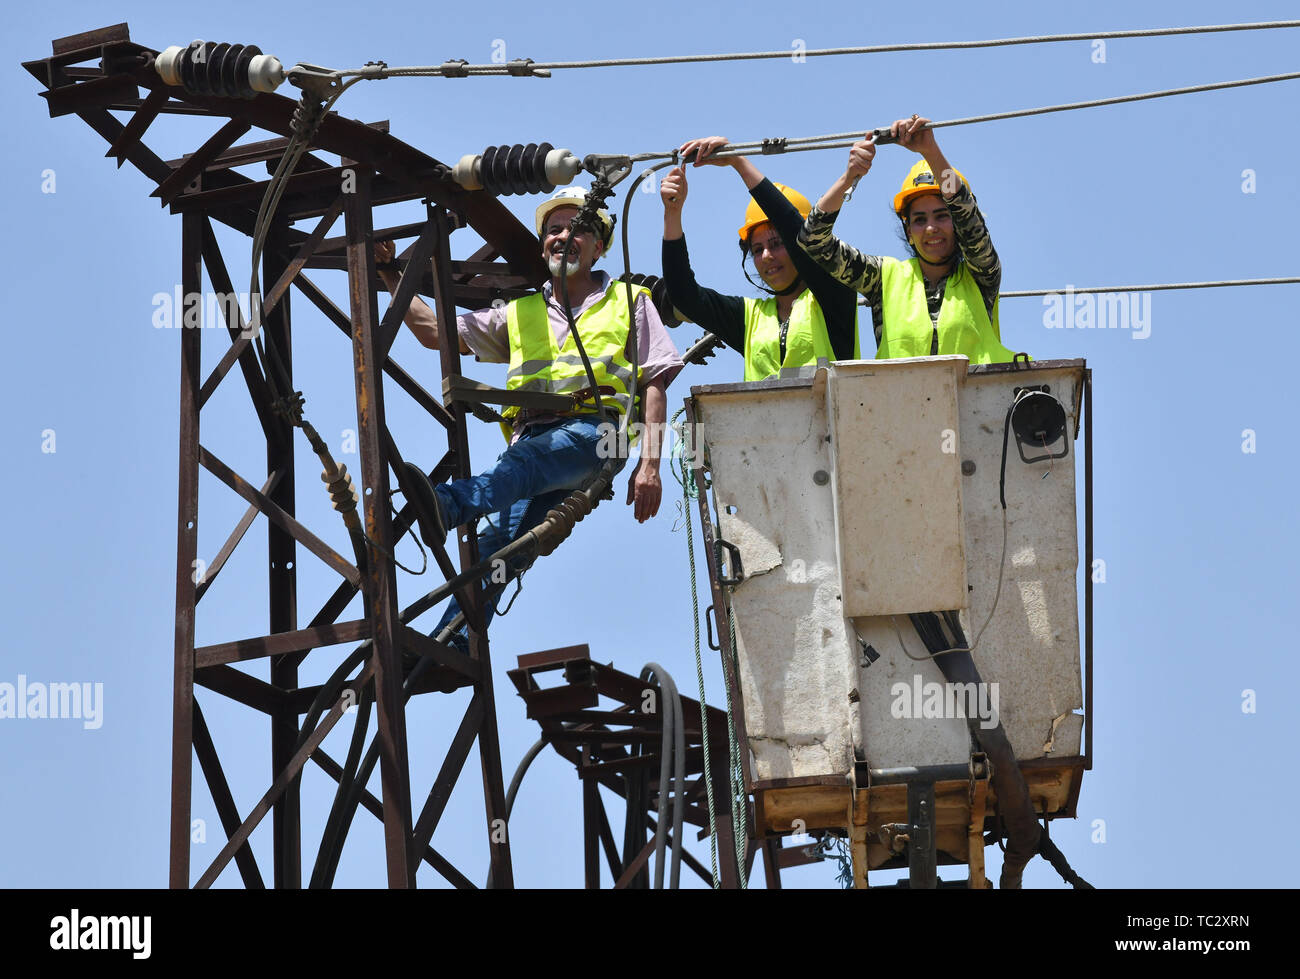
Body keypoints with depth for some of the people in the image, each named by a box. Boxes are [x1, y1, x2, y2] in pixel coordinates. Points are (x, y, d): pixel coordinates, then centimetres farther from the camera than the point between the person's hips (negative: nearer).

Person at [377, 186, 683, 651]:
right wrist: (390, 275, 14)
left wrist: (649, 464, -1)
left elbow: (654, 386, 12)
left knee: (525, 461, -38)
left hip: (594, 428, -4)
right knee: (502, 534, -23)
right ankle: (452, 646, -37)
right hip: (532, 437, 4)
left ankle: (446, 506, -67)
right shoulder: (519, 312, 29)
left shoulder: (629, 302, 20)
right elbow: (434, 331, 24)